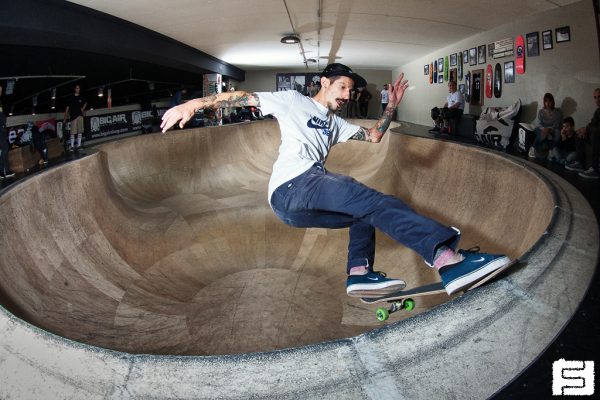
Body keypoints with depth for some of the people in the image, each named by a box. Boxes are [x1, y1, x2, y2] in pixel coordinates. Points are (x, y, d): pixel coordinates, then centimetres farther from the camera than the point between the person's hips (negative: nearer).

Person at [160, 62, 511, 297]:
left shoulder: (336, 124, 33)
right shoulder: (294, 102, 14)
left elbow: (374, 136, 28)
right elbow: (244, 97, 8)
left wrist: (392, 106, 14)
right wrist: (195, 104, -1)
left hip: (300, 207, 9)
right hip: (291, 187, -9)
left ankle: (360, 271, -15)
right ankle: (446, 257, -41)